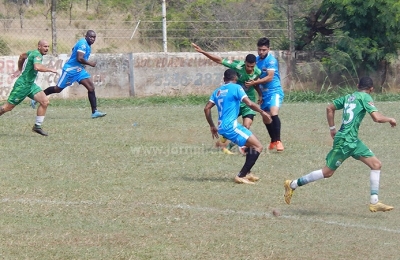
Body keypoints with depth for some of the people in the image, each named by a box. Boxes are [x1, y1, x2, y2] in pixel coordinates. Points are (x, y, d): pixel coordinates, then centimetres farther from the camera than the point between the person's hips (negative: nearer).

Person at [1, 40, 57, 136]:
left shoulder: (32, 53, 10)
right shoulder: (37, 55, -19)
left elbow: (22, 56, 30)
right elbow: (37, 67, -39)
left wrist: (19, 70, 41)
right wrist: (50, 70, -28)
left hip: (30, 85, 9)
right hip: (22, 85, -9)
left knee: (45, 102, -6)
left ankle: (37, 126, 0)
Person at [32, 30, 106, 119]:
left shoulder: (86, 44, 10)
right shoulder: (83, 44, -21)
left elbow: (74, 49, 27)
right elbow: (79, 58, -32)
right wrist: (90, 63, -18)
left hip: (79, 70, 9)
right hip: (70, 70, -9)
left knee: (91, 87, -6)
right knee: (58, 89, 3)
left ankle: (94, 112, -10)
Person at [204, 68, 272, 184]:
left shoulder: (218, 91, 16)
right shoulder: (236, 88, -4)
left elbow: (207, 108, 14)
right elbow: (249, 103, -15)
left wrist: (212, 126, 21)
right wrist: (262, 112, -4)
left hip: (222, 127, 9)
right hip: (231, 126, -9)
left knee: (251, 144, 25)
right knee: (258, 147, -7)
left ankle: (246, 173, 24)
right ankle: (241, 176, -13)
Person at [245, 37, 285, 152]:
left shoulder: (271, 60, -13)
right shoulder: (257, 59, 8)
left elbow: (269, 77, -21)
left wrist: (254, 82, -22)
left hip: (274, 91, -8)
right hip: (264, 93, 8)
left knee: (274, 113, -25)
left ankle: (278, 141, -21)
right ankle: (273, 142, 26)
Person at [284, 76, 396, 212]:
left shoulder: (348, 97, 14)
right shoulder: (365, 97, -9)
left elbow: (330, 108, 20)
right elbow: (377, 117, -19)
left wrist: (332, 128, 25)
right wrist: (390, 119, -1)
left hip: (353, 141, 9)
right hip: (345, 141, -9)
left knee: (376, 164, 3)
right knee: (327, 172, -1)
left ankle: (374, 202, 0)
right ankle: (293, 184, 11)